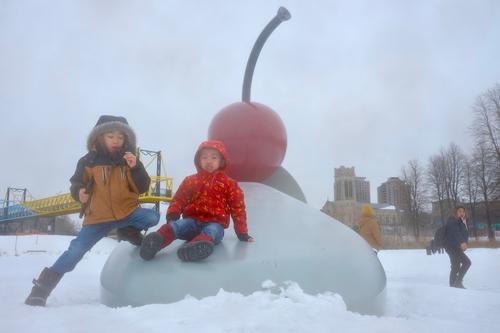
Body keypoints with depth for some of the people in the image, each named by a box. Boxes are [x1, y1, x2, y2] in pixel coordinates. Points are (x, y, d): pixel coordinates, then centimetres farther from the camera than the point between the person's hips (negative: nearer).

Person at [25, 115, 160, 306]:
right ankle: (42, 287, 12)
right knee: (75, 251, -7)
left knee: (153, 217, -23)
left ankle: (128, 231, 7)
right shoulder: (89, 161, 0)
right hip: (98, 218, -1)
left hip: (128, 213, 1)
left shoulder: (130, 161, 4)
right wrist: (78, 192, -15)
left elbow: (142, 188, -3)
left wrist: (135, 168, -19)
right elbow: (76, 183, 9)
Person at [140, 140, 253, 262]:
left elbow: (237, 207, 9)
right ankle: (157, 240, -61)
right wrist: (172, 214, -12)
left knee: (211, 231, -38)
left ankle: (200, 246, -72)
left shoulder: (229, 184, 9)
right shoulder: (190, 181, 14)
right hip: (192, 220, 2)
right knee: (177, 225, -31)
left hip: (215, 223, -2)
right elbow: (179, 200, 11)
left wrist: (242, 232, 5)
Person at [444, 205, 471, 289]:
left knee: (455, 267, 12)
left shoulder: (462, 222, 16)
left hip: (458, 247, 9)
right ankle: (458, 282, -13)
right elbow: (455, 233, -29)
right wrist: (461, 242, -42)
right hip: (451, 247, -9)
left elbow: (465, 234, 16)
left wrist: (465, 243, -1)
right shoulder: (452, 221, -13)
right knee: (467, 262, -18)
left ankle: (453, 285, 18)